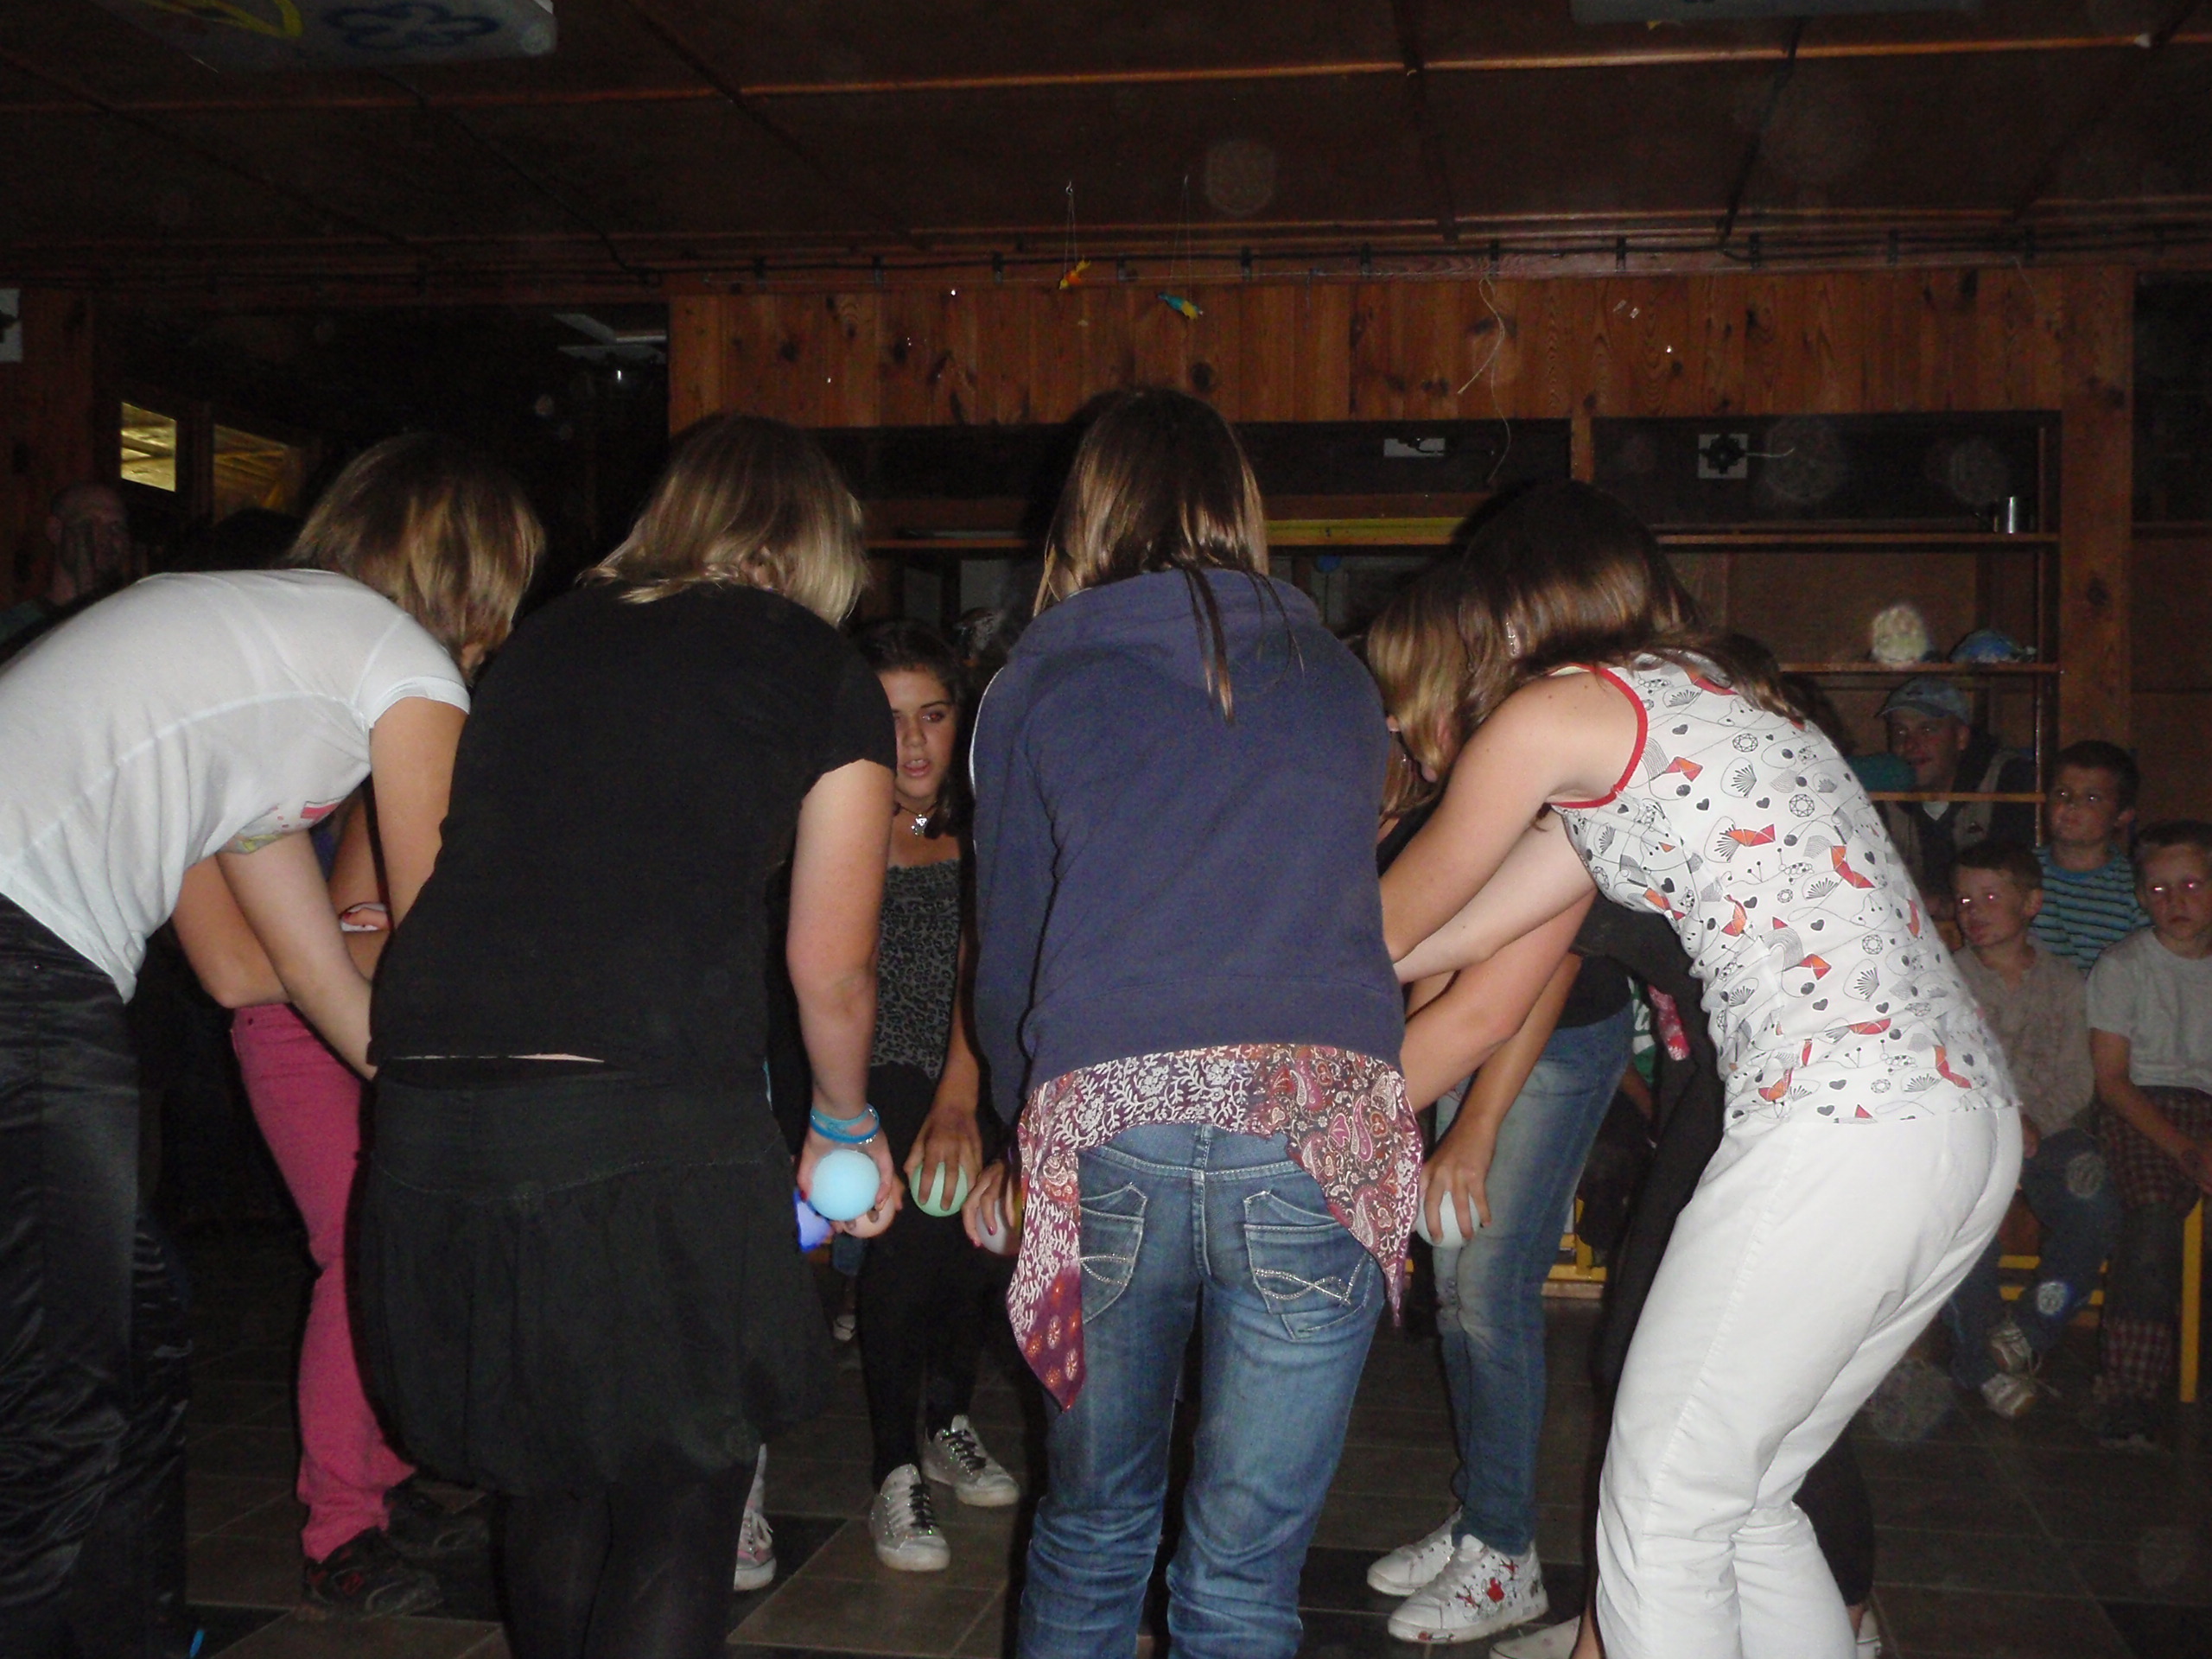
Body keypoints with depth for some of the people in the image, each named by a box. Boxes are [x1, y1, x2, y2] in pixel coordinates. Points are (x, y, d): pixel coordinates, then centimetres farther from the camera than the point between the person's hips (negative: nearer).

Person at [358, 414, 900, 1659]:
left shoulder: (550, 635, 20)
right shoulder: (826, 673, 8)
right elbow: (833, 969, 6)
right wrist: (845, 1124, 22)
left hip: (434, 1099, 5)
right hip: (651, 1112, -5)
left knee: (552, 1480, 22)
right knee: (679, 1509, 8)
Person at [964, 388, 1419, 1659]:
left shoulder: (1035, 687, 12)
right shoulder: (1339, 682, 17)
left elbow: (1008, 953, 16)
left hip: (1106, 1124, 0)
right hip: (1324, 1118, 1)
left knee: (1092, 1529, 20)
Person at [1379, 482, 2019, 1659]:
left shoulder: (1554, 710, -1)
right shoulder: (1706, 695, 24)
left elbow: (1393, 923, 12)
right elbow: (1452, 938, 27)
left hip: (1846, 1133, -9)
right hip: (1974, 1124, 9)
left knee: (1661, 1517, 1)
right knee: (1744, 1502, 19)